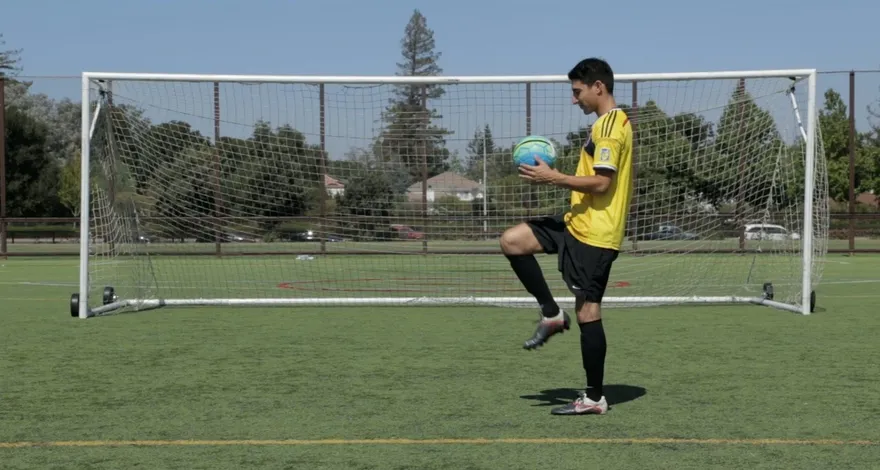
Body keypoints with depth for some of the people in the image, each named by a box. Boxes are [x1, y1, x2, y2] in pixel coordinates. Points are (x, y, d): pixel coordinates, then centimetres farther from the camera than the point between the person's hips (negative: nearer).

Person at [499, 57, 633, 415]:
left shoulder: (611, 125, -15)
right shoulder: (609, 123, 17)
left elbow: (602, 183, -22)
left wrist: (552, 178, -17)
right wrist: (554, 177, 18)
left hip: (594, 232, -10)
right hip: (578, 223, 10)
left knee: (587, 310, -5)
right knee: (511, 242, 5)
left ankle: (594, 398, 3)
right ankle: (552, 315, 10)